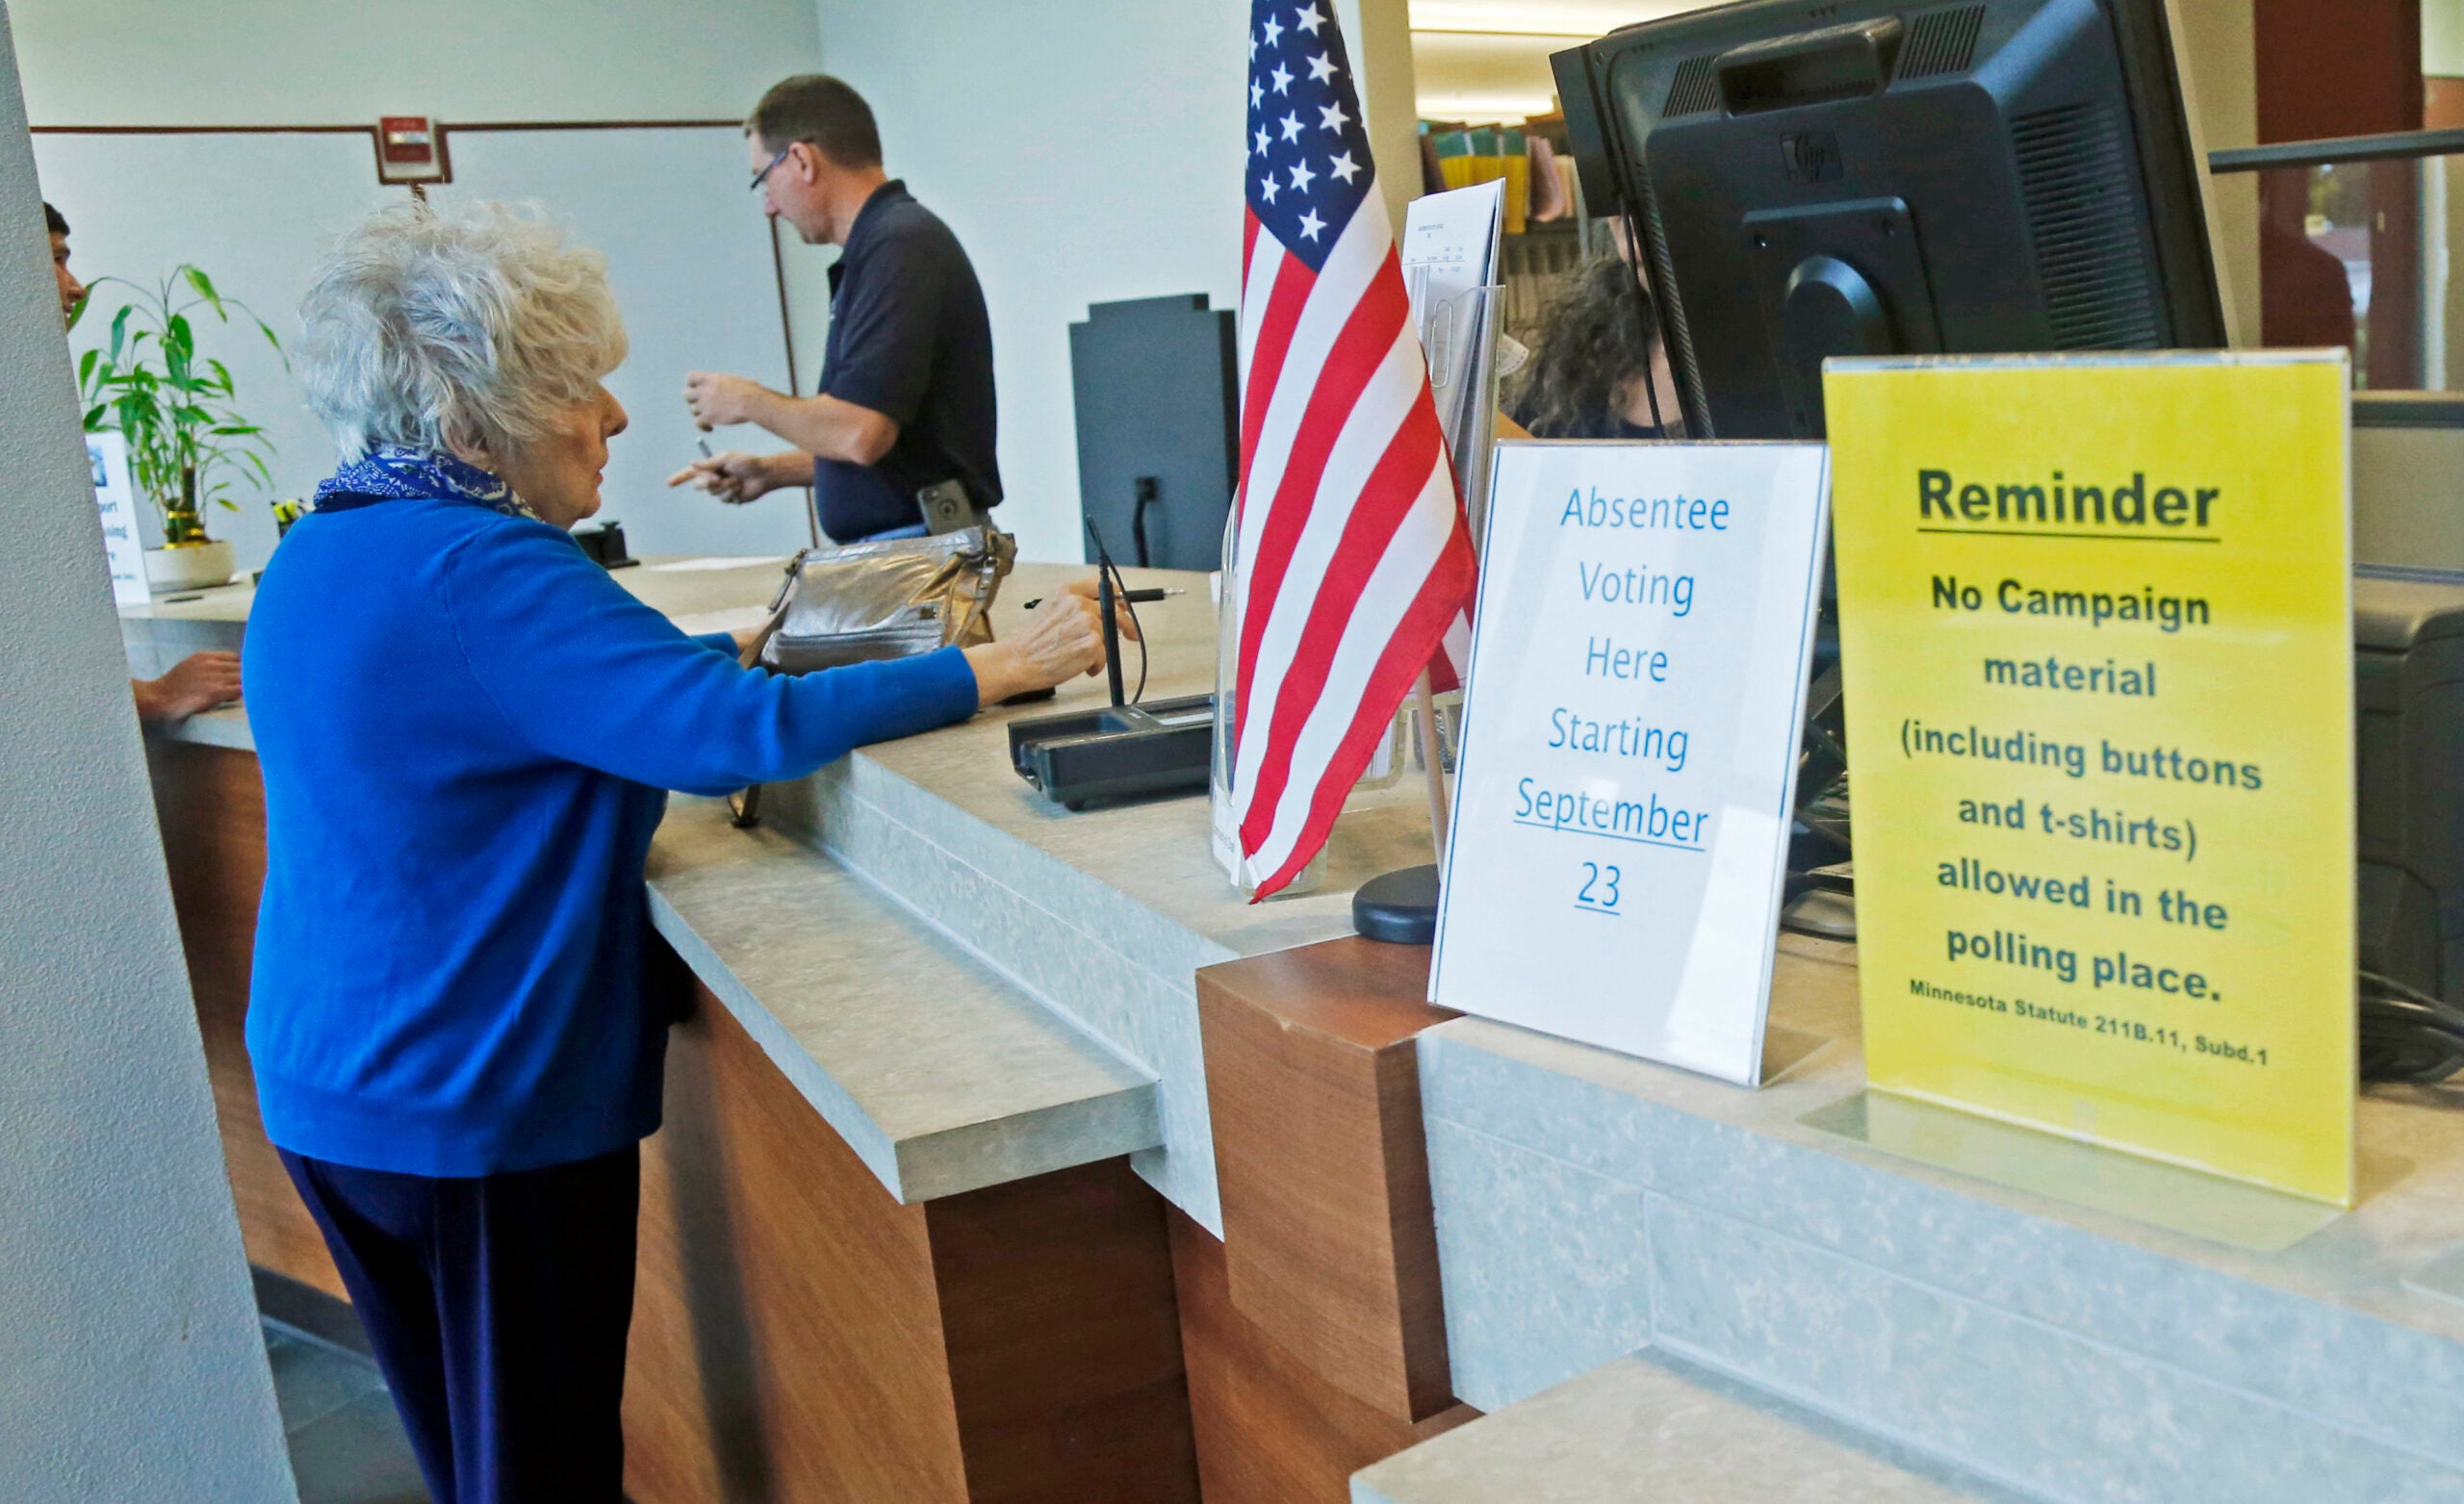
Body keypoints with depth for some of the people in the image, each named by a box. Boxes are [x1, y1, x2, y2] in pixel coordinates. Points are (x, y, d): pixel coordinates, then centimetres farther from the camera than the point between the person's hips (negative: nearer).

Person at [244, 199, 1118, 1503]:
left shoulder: (315, 557, 7)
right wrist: (1002, 665, -24)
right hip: (485, 1111, -9)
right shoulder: (482, 571, -24)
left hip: (319, 1089, 9)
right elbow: (736, 732, -30)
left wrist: (768, 638, 8)